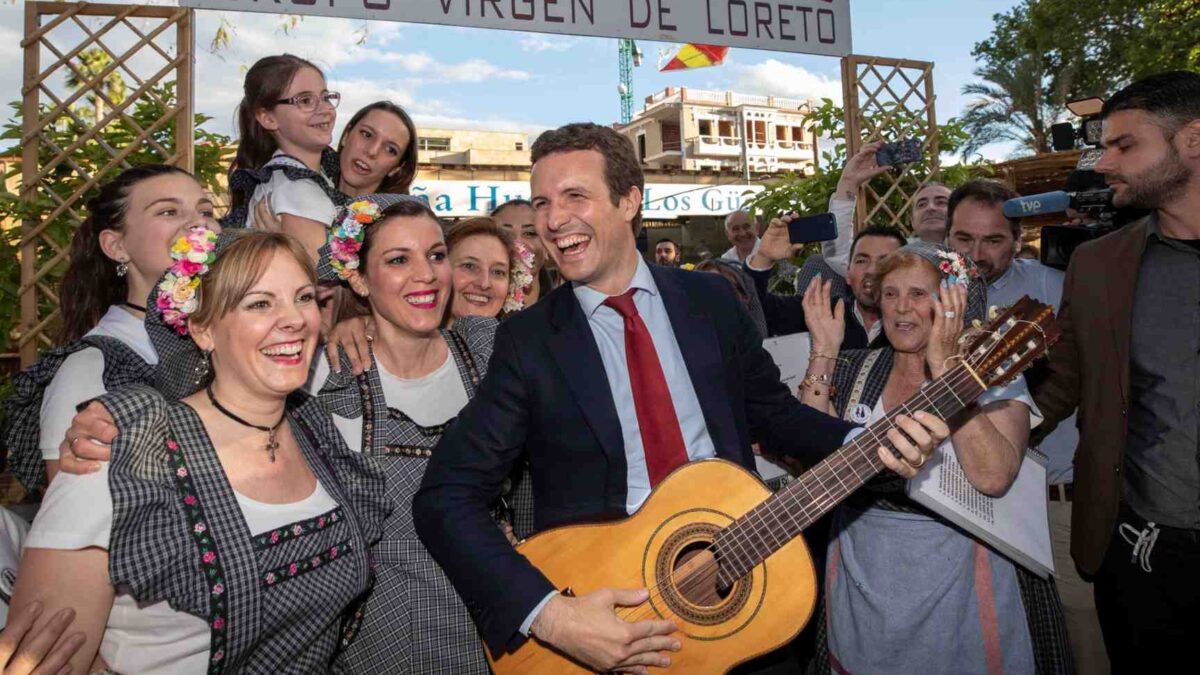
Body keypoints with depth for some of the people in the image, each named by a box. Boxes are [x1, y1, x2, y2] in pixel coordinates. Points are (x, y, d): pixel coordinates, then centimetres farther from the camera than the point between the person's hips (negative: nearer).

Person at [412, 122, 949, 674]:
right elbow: (445, 497, -12)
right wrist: (549, 615, -23)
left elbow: (772, 411, 11)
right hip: (604, 602, -2)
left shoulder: (712, 300, 1)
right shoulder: (527, 340, -7)